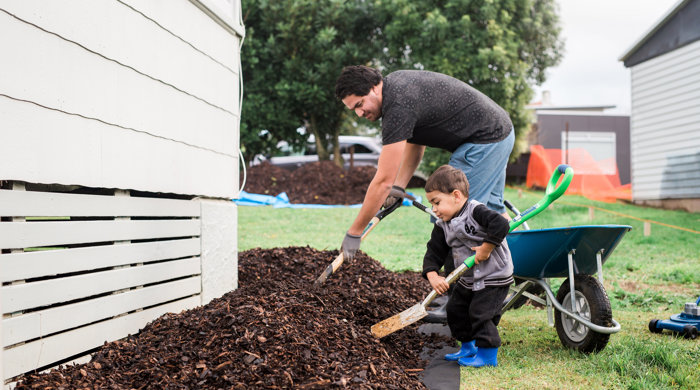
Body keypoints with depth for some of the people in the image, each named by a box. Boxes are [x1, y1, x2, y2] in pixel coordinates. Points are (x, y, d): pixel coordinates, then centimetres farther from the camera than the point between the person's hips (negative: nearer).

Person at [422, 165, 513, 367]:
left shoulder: (476, 211, -21)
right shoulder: (442, 227, 2)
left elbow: (501, 225, -34)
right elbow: (434, 252, 1)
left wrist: (485, 248, -30)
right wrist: (432, 276, -15)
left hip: (494, 277, -9)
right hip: (467, 279, 9)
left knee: (480, 313, -10)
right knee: (455, 310, 13)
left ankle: (488, 354, 7)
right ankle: (468, 348, 32)